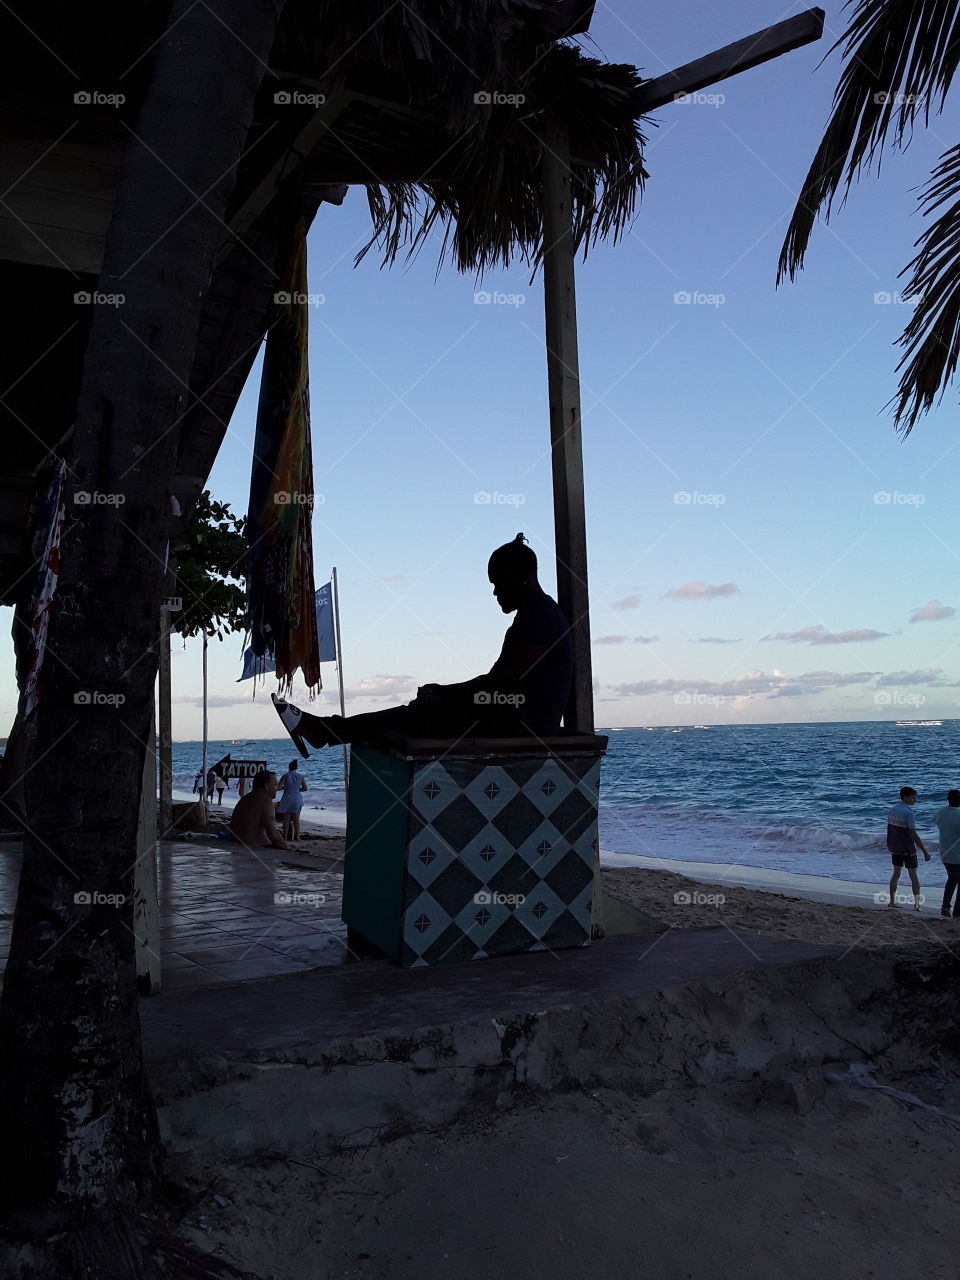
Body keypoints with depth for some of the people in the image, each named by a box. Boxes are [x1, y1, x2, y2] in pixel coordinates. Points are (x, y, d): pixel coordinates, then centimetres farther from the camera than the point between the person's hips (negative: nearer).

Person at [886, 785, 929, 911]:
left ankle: (892, 901, 16)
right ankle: (916, 903, -1)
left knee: (896, 874, 14)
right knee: (913, 876, 1)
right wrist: (925, 851, -17)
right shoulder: (908, 813, -19)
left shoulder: (892, 810, 5)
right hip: (908, 849, -7)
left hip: (895, 848, 7)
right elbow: (913, 835, -21)